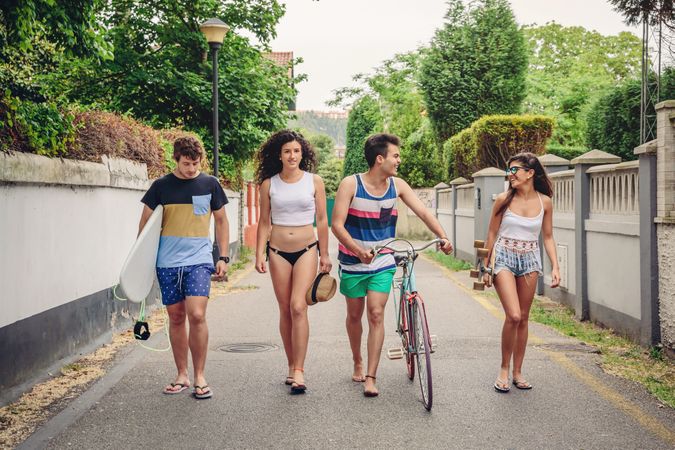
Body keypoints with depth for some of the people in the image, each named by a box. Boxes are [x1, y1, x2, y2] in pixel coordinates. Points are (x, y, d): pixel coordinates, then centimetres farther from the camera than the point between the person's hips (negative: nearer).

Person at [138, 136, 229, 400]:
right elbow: (145, 223, 10)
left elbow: (221, 221, 12)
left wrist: (223, 257, 6)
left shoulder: (210, 184, 4)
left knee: (197, 315, -14)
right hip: (167, 262, 1)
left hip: (199, 260, -1)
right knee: (176, 318, 6)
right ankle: (182, 375, 19)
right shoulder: (161, 186, 3)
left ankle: (199, 377, -2)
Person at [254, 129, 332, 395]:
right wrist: (259, 254, 1)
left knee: (298, 307, -14)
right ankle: (291, 365, 18)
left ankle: (299, 371, -12)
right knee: (285, 310, 6)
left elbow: (322, 220, 5)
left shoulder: (314, 181, 1)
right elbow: (264, 222, 7)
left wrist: (324, 254, 5)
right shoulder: (269, 184, 3)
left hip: (306, 250, -2)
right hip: (278, 252, 2)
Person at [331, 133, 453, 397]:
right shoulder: (351, 184, -14)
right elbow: (337, 225, -18)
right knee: (355, 315, 12)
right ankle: (358, 364, 35)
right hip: (353, 262, -1)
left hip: (383, 262, 1)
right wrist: (359, 251, -33)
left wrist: (443, 237, -21)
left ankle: (371, 378, -5)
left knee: (376, 315, -9)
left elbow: (423, 212, -5)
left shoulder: (397, 185, -4)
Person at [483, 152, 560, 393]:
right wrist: (486, 267, 3)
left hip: (529, 260, 3)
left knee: (523, 318, 8)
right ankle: (504, 370, 2)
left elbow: (548, 237, 7)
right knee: (513, 316, -15)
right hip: (504, 258, -3)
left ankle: (517, 371, 20)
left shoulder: (544, 202, -1)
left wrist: (555, 267, -2)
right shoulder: (504, 199, -6)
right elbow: (492, 234, 1)